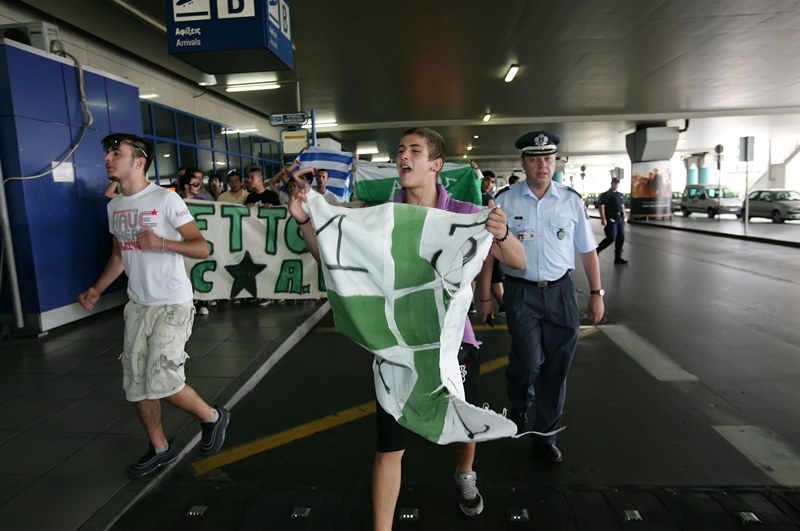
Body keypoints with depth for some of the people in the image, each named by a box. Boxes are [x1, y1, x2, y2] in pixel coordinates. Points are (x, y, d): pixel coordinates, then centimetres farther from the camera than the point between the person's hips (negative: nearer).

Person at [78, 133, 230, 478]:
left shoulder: (166, 199, -12)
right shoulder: (114, 206, 10)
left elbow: (202, 248, -13)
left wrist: (161, 243, -27)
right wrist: (96, 290, 11)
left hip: (172, 305, -7)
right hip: (137, 306, 7)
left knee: (162, 382, -12)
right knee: (136, 385, 9)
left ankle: (213, 418, 15)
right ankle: (160, 449, 28)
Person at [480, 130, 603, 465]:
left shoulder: (571, 200, 3)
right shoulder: (506, 201, -3)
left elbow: (587, 250, 9)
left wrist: (596, 293, 8)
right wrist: (484, 296, 1)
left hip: (561, 291, 3)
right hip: (522, 292, -2)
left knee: (557, 368, 8)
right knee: (528, 362, -11)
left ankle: (545, 438, 28)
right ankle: (518, 406, 27)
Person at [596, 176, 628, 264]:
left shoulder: (620, 195, 17)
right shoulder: (605, 195, -6)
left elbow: (622, 207, 21)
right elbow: (601, 207, -14)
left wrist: (624, 218, 16)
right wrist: (603, 219, -22)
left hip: (619, 220, 7)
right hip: (610, 220, -7)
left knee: (621, 238, 4)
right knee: (611, 238, -13)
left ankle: (618, 258, 10)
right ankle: (597, 250, 7)